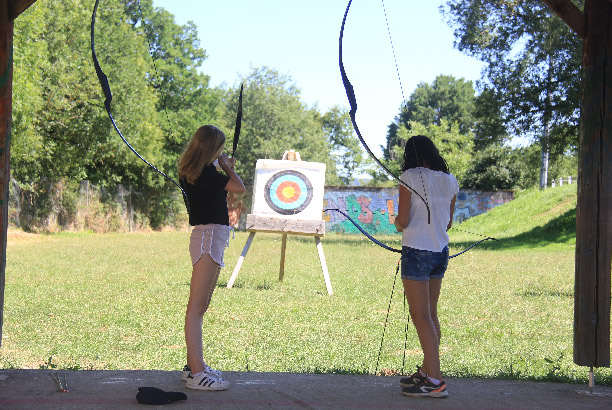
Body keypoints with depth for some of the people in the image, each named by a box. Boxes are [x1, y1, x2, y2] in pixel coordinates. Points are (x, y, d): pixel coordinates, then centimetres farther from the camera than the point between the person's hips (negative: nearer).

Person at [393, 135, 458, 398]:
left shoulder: (410, 176, -10)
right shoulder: (450, 181, 8)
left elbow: (402, 220, -13)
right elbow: (448, 223, 14)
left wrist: (397, 223, 9)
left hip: (417, 251, -7)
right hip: (441, 251, 7)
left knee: (421, 316, -4)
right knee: (430, 314, 16)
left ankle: (435, 382, -6)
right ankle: (427, 372, 26)